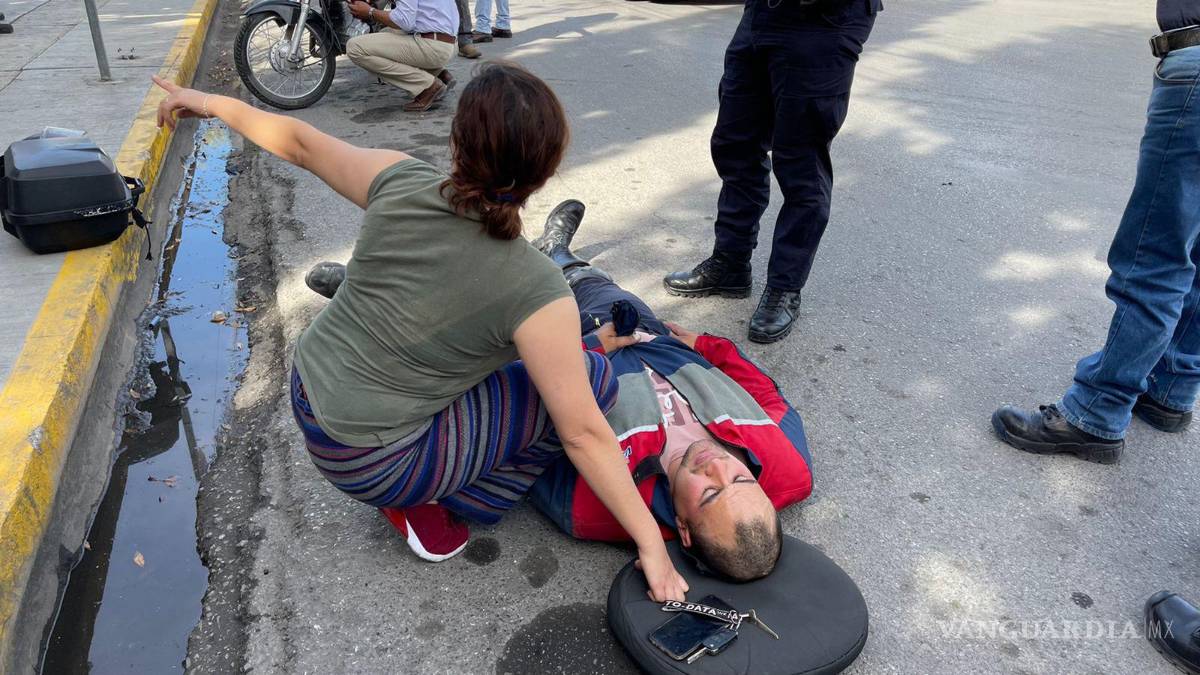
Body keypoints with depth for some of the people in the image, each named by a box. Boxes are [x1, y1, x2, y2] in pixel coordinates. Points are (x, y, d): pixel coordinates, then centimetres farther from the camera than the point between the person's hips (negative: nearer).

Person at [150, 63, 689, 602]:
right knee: (595, 377, -5)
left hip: (307, 392, 6)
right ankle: (427, 500, 3)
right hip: (368, 462, -6)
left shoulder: (400, 182, -13)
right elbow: (583, 434, -22)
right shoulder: (535, 290, -25)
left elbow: (300, 143, 4)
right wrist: (651, 542, -10)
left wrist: (215, 104, 23)